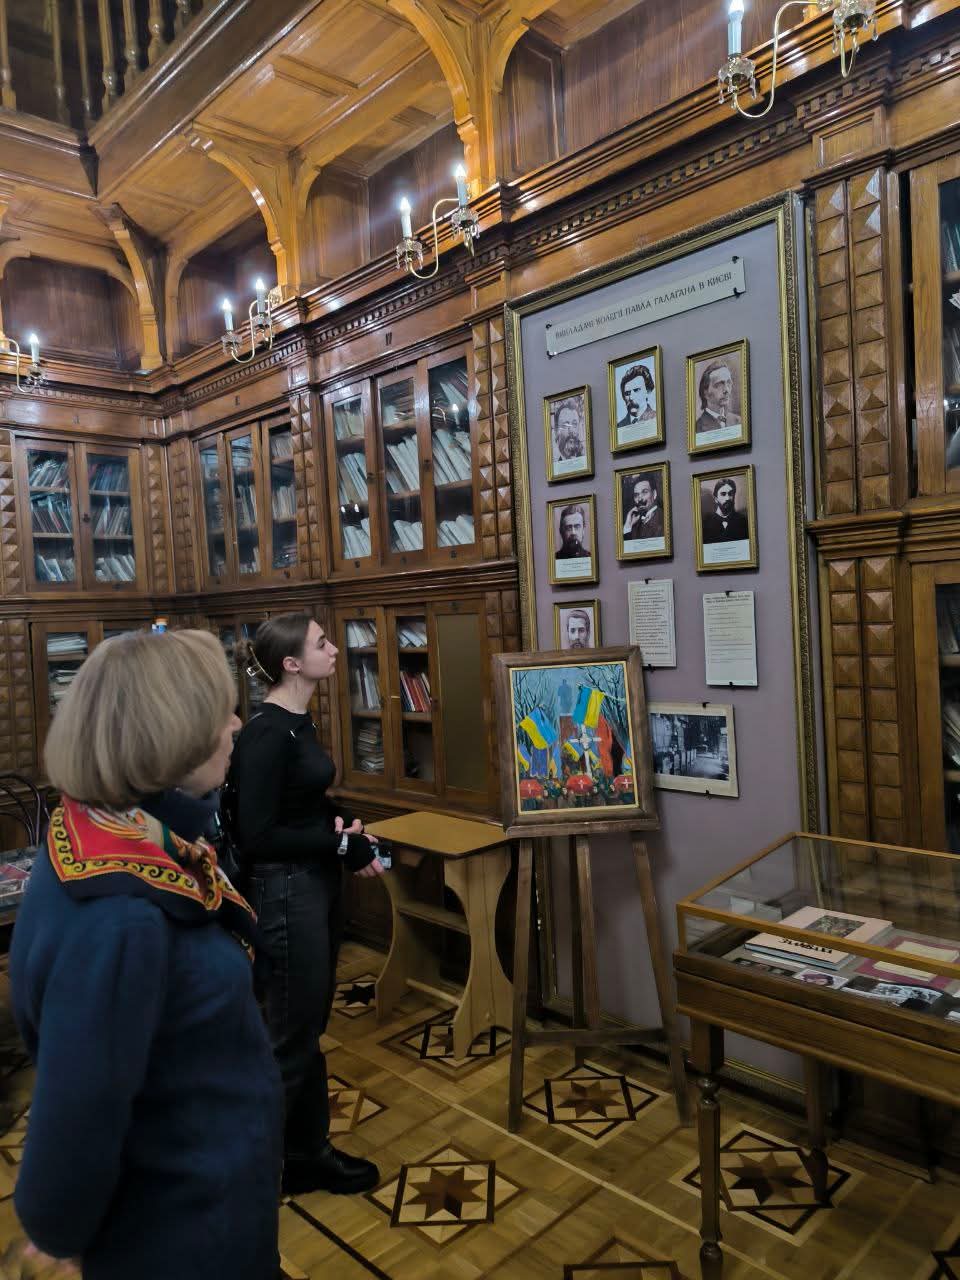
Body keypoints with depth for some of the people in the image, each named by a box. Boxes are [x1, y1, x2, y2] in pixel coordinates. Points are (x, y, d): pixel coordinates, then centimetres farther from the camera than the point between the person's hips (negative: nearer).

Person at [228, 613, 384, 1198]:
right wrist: (342, 844, -18)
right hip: (286, 894, -9)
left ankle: (309, 1154, 37)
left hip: (316, 887, 10)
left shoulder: (299, 722, 6)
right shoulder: (265, 734, -22)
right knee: (291, 1039, 6)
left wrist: (344, 823, 0)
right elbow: (257, 836, -23)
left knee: (310, 1029, 20)